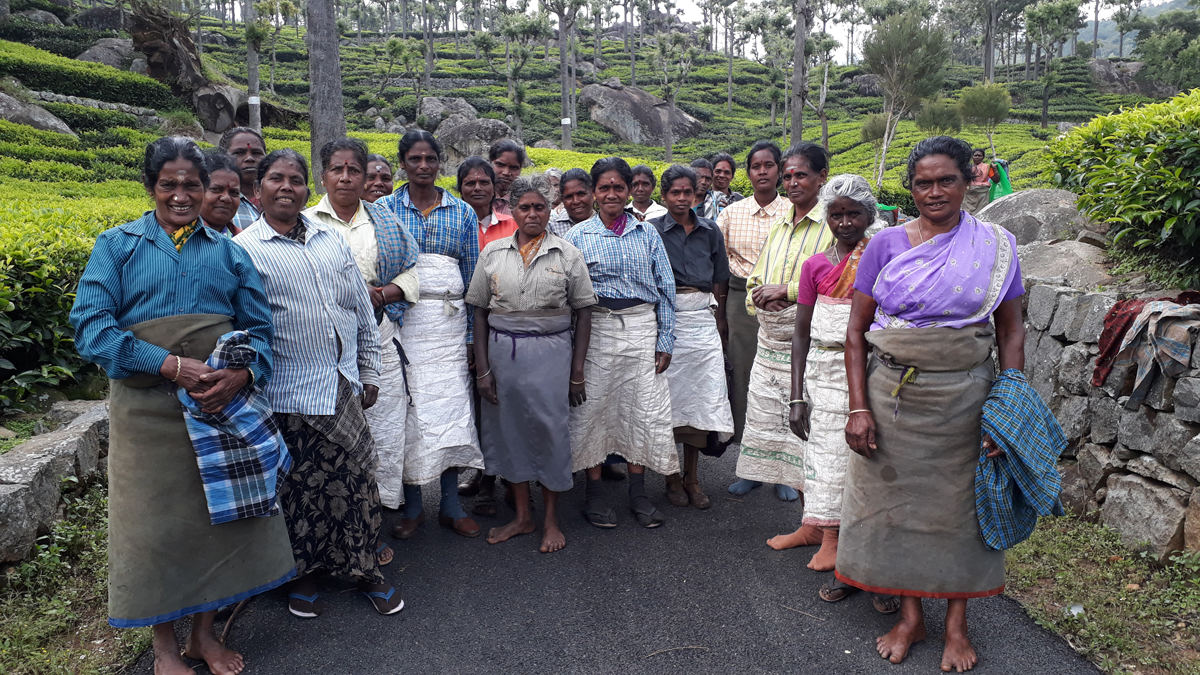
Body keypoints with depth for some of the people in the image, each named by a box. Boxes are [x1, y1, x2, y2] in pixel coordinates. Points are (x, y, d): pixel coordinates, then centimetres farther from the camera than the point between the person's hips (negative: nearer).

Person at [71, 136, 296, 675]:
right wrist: (171, 365, -19)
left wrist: (242, 374, -14)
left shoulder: (228, 251, 10)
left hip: (223, 404, 2)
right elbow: (91, 328, -7)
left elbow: (259, 326, 7)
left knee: (220, 512, 8)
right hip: (148, 410, -2)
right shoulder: (117, 246, 4)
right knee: (156, 522, 5)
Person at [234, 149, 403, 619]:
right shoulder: (244, 249, -4)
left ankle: (364, 567, 27)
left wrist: (369, 374, 14)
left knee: (357, 481, 10)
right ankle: (303, 573, 29)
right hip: (290, 397, -4)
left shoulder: (333, 240, 10)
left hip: (345, 388, 4)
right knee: (302, 488, 8)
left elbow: (363, 312, 14)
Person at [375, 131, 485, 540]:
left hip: (450, 321, 1)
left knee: (452, 406, 2)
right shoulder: (384, 208, 5)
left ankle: (451, 506, 15)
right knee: (408, 408, 0)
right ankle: (412, 506, 16)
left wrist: (474, 337, 4)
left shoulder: (463, 212, 8)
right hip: (402, 319, -1)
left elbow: (472, 276, 8)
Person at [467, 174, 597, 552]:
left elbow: (583, 312, 2)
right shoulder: (492, 253, 6)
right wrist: (482, 369, 1)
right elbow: (480, 312, 7)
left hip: (550, 351, -2)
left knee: (550, 430, 1)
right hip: (502, 350, 2)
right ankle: (522, 517, 26)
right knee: (508, 430, 8)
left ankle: (551, 520, 20)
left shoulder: (567, 255, 1)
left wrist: (577, 372, -3)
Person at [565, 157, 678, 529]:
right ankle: (594, 494, 18)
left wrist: (665, 341, 2)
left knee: (645, 407, 3)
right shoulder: (578, 236, 5)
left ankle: (638, 493, 18)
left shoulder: (647, 233, 9)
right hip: (596, 328, -1)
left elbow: (666, 289, 9)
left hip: (642, 327, 2)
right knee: (594, 407, 3)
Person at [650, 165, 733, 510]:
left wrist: (720, 322, 11)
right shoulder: (652, 230, 0)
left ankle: (692, 477, 16)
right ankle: (672, 477, 16)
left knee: (703, 394, 2)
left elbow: (719, 281, 15)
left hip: (703, 319, 3)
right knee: (670, 394, 1)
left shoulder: (709, 230, 10)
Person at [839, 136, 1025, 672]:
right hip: (892, 396, 0)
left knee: (960, 504, 9)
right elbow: (856, 331, -1)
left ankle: (956, 623, 28)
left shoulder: (995, 246, 1)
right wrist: (859, 408, -8)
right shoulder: (886, 245, 0)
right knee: (896, 498, 8)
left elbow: (1010, 331, 3)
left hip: (964, 398, 0)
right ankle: (909, 617, 27)